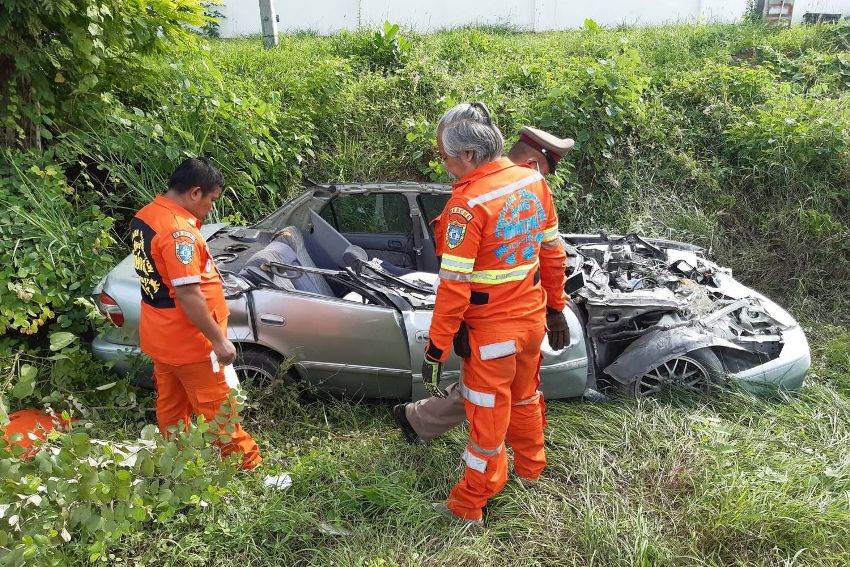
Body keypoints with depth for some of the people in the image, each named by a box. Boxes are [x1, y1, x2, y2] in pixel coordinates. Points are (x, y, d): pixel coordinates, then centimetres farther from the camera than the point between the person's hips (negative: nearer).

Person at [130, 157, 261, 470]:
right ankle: (245, 462, 19)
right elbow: (187, 294, -29)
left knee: (171, 406, 20)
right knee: (217, 407, 5)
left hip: (160, 338, 9)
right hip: (188, 342, -9)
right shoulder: (179, 232, -26)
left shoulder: (144, 216, 3)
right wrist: (219, 339, -23)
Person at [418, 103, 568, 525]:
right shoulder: (532, 180, -3)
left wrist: (436, 349, -17)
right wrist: (556, 305, 18)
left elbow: (454, 285, -24)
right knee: (525, 398, 27)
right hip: (533, 318, 7)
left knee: (487, 416, 8)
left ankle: (470, 506, 27)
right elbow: (552, 251, 6)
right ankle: (530, 469, 49)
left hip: (492, 330, -7)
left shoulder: (468, 203, -25)